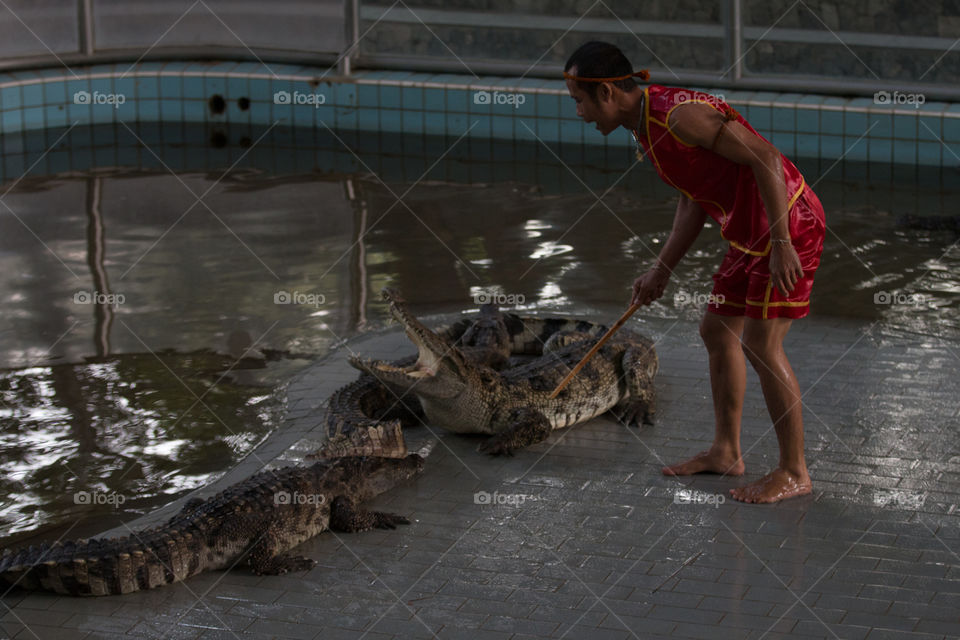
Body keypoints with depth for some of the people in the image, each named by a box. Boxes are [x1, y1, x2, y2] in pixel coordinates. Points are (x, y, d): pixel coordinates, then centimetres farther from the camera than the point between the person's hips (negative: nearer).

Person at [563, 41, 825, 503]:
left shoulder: (679, 114, -23)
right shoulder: (645, 128, 9)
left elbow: (765, 158, -25)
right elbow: (693, 200, 19)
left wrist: (781, 243, -26)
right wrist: (661, 270, 17)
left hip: (787, 222, -10)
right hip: (748, 233, 10)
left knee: (761, 345, -9)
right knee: (717, 331, 15)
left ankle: (794, 473, 2)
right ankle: (725, 451, 28)